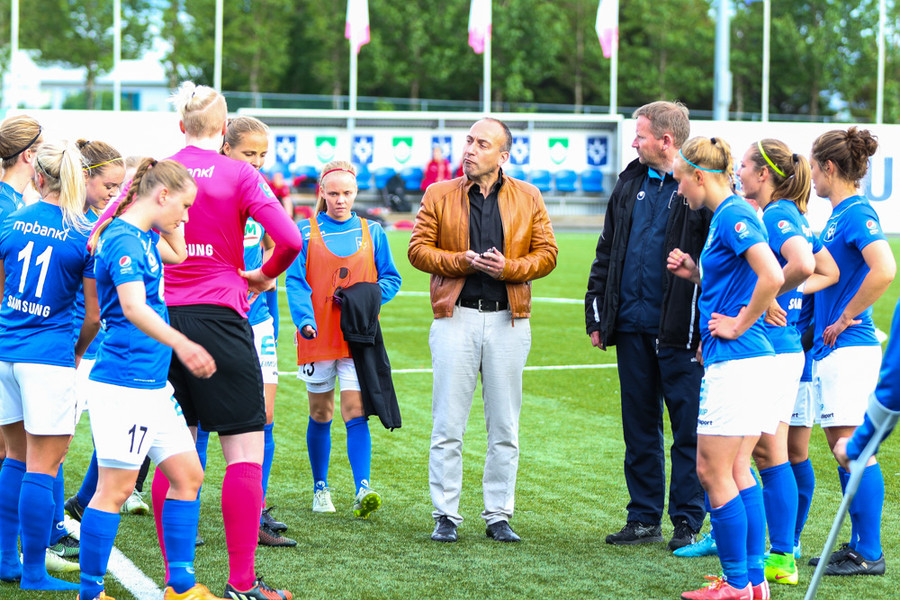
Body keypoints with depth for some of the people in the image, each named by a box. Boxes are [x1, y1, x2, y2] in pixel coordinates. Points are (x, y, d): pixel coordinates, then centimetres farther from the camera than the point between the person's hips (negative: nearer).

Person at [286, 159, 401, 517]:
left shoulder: (371, 233, 8)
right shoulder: (306, 233, 2)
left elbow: (390, 279, 10)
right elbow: (296, 282, -5)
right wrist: (305, 320, -21)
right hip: (318, 338, 0)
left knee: (356, 413, -11)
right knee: (320, 415, 9)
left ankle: (362, 491, -19)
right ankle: (320, 489, 23)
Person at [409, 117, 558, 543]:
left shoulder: (528, 199, 7)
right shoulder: (439, 195, 6)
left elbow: (546, 253, 5)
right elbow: (418, 249, 2)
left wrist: (508, 267, -12)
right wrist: (461, 261, -13)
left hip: (509, 321, 1)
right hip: (456, 317, -1)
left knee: (504, 428, 5)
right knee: (448, 427, -1)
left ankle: (498, 516, 13)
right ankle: (446, 516, 6)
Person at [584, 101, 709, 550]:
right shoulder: (630, 184, 13)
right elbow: (606, 254, 18)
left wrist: (708, 329, -14)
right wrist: (597, 316, 13)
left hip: (679, 329, -6)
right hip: (632, 327, 6)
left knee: (688, 429, 1)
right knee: (639, 428, 11)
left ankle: (687, 521, 9)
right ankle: (644, 518, 20)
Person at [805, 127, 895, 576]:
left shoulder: (858, 214, -14)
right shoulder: (837, 216, 15)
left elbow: (885, 270, -29)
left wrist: (844, 320, -20)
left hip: (850, 349, -10)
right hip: (831, 350, 10)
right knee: (843, 450, 13)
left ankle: (869, 555, -3)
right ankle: (859, 544, 19)